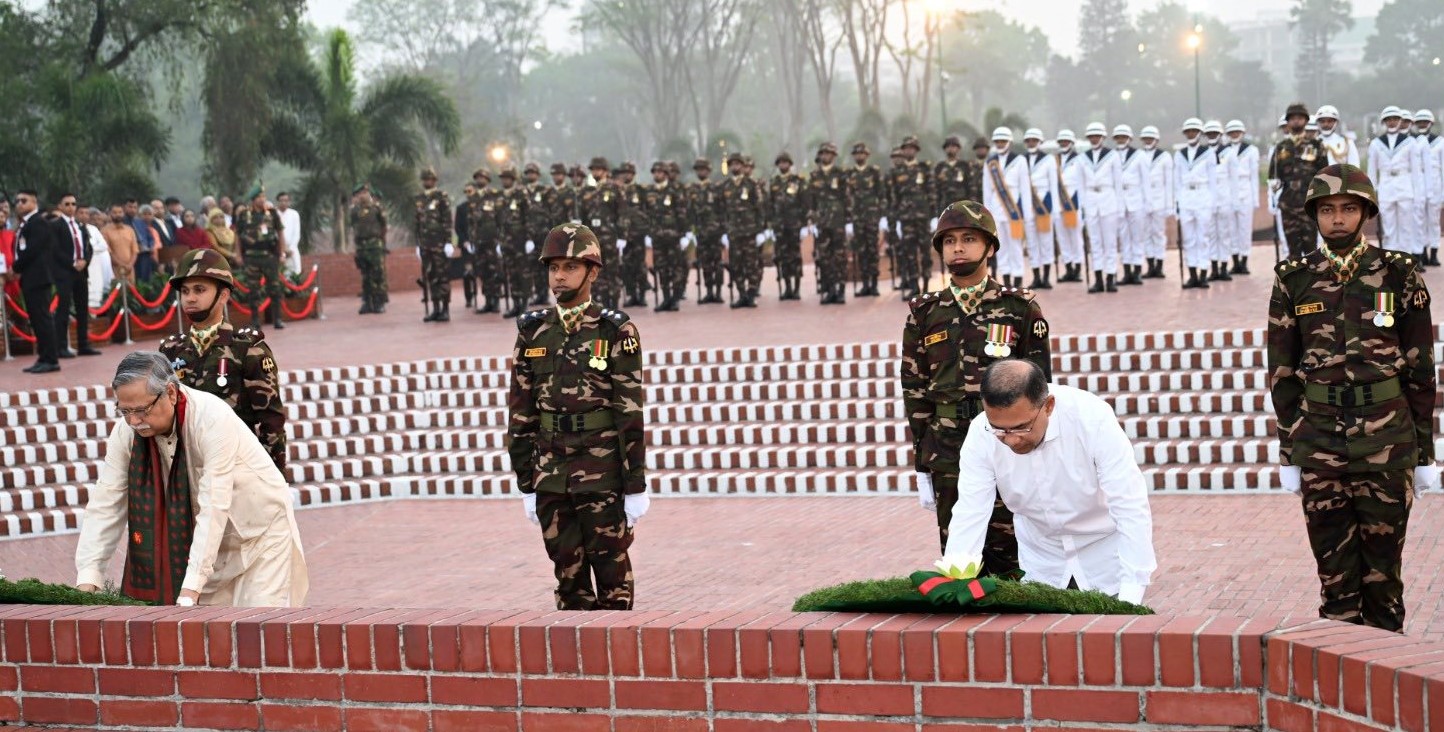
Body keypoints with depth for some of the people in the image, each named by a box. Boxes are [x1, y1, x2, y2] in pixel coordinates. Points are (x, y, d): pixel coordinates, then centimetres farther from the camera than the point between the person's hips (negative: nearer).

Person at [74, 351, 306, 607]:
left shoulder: (214, 420, -31)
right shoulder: (126, 431, -14)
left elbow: (213, 509, -35)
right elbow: (105, 505, -12)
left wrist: (191, 590, -39)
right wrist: (87, 581, -22)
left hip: (260, 534, -5)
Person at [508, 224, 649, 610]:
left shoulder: (616, 332, -5)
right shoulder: (533, 333, 7)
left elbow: (631, 414, -7)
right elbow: (520, 413, 10)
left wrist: (636, 487, -9)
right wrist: (527, 486, 7)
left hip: (603, 476, -4)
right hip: (550, 474, 4)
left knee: (612, 571, 3)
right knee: (568, 576, 10)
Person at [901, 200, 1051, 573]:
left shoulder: (1020, 309, 3)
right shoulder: (925, 314, 9)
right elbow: (915, 392, 10)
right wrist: (922, 468, 7)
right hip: (948, 456, 2)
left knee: (1009, 560, 0)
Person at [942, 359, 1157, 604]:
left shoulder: (1093, 418, -30)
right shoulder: (981, 435, -22)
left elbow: (1131, 509, -30)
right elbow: (970, 515, -22)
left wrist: (1130, 599, -36)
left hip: (1106, 552, -2)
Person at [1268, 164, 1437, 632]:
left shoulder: (1399, 275, 1)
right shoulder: (1293, 281, 5)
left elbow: (1421, 368, 3)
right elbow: (1281, 373, 8)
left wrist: (1425, 452, 2)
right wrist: (1288, 453, 5)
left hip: (1386, 437, -1)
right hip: (1319, 439, 1)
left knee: (1383, 563, 5)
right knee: (1333, 565, 6)